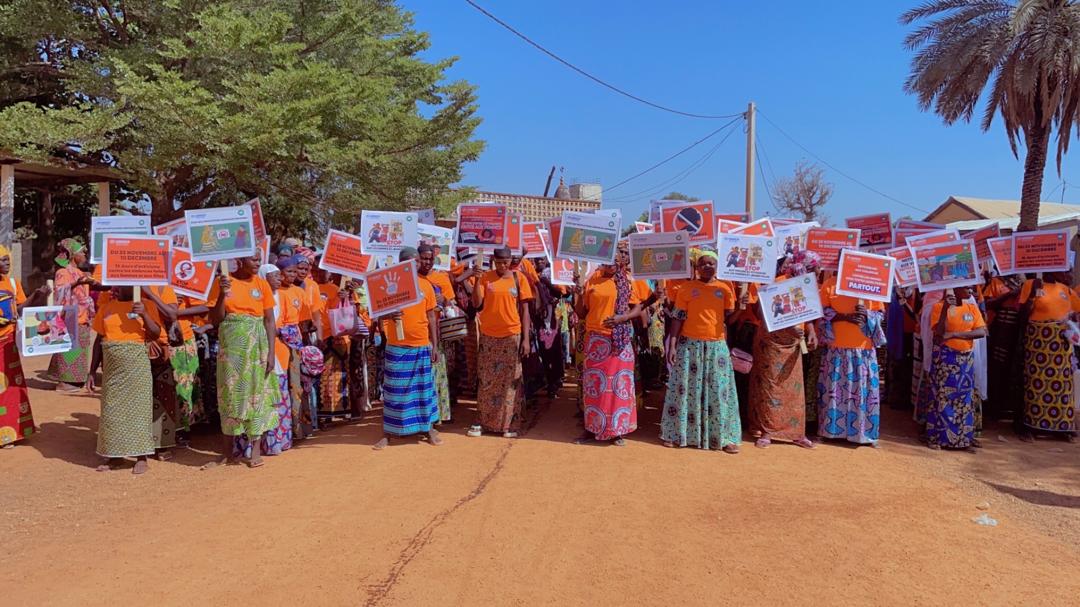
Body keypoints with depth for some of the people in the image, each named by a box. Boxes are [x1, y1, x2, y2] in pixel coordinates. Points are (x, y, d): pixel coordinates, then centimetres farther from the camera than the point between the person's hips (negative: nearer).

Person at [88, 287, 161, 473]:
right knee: (111, 409, 7)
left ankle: (141, 458, 5)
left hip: (136, 366, -4)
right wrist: (92, 372, 11)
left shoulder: (143, 305, 0)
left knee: (137, 407, -2)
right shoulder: (106, 307, 9)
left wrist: (144, 314, -23)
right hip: (112, 368, 4)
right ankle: (114, 455, 18)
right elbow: (99, 341, 12)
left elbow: (156, 334, -7)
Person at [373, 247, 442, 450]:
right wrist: (388, 315, -23)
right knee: (394, 389, 4)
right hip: (396, 346, -2)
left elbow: (431, 317, 8)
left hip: (422, 346, 2)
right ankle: (388, 433, 12)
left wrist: (434, 345, 5)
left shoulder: (425, 286, 3)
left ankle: (430, 429, 20)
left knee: (424, 387, 9)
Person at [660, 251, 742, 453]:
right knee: (685, 389, 4)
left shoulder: (725, 288, 6)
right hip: (689, 345, -1)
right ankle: (676, 433, 15)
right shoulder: (686, 288, 2)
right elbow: (677, 317, -1)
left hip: (717, 345, 1)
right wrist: (672, 345, -6)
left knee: (719, 391, 3)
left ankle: (724, 436, 11)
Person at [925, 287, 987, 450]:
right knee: (942, 396, -2)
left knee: (965, 397, 8)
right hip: (945, 358, -4)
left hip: (966, 358, 4)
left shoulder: (972, 308, 5)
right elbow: (938, 333, -16)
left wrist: (954, 334, -17)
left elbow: (981, 332, -7)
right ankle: (937, 437, 5)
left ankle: (963, 436, 17)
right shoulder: (939, 306, -6)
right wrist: (945, 308, -24)